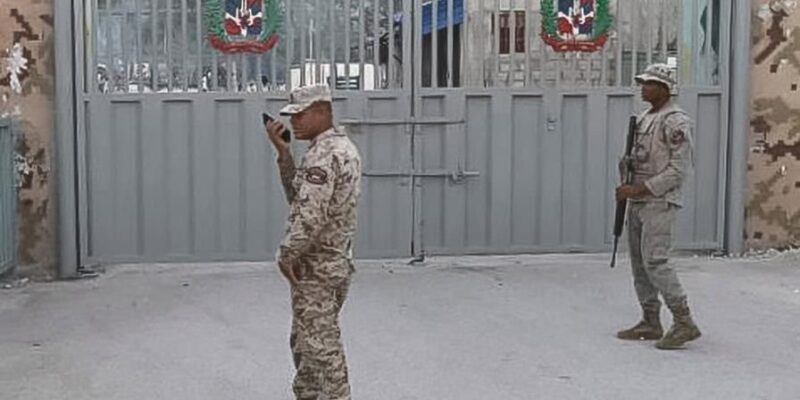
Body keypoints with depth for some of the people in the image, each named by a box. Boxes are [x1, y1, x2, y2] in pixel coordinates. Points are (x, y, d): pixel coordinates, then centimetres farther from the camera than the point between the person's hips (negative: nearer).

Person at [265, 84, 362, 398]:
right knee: (304, 342, 21)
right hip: (338, 263, 10)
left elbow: (309, 214, -28)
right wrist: (282, 150, 5)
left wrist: (286, 255, -15)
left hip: (314, 268, -10)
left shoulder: (322, 154, -20)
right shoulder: (345, 146, 11)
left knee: (321, 348, -2)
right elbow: (300, 194, 13)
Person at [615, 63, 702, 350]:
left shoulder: (676, 122, -11)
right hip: (638, 201, 9)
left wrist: (639, 188, -20)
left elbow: (679, 169, -17)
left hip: (660, 202, -9)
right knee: (639, 263, 10)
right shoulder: (644, 119, 16)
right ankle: (651, 323, 18)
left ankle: (684, 323, -8)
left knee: (655, 260, -15)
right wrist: (626, 163, 2)